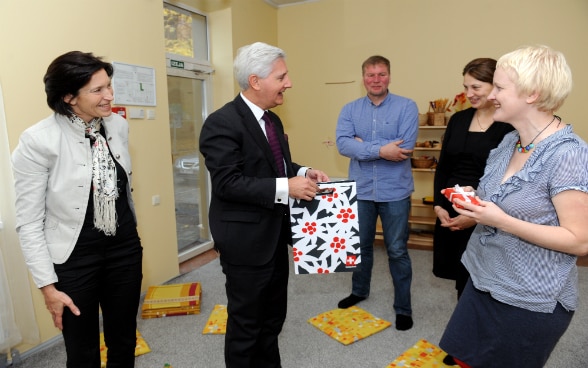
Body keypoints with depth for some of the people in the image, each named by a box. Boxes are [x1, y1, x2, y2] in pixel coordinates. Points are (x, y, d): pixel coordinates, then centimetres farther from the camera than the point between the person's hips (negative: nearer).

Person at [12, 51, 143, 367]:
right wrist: (47, 285, -11)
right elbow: (29, 222, -11)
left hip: (125, 248, 4)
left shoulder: (118, 125, -2)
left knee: (124, 343, 20)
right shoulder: (37, 141, -17)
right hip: (74, 258, -4)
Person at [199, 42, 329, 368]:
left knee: (273, 317, 24)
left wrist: (303, 172, -1)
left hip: (275, 236, 9)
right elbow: (226, 182, -26)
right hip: (246, 240, -9)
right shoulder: (222, 123, -18)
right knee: (245, 323, 11)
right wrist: (285, 188, -30)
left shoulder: (272, 120, 10)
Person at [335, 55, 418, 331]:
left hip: (395, 192, -3)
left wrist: (363, 145, -13)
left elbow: (406, 147, -19)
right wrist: (381, 150, -24)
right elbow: (343, 144, -14)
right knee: (360, 245, 19)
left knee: (397, 251, 9)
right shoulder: (350, 109, 1)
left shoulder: (407, 107, -6)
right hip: (360, 190, 3)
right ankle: (359, 291, 43)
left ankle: (403, 308, 27)